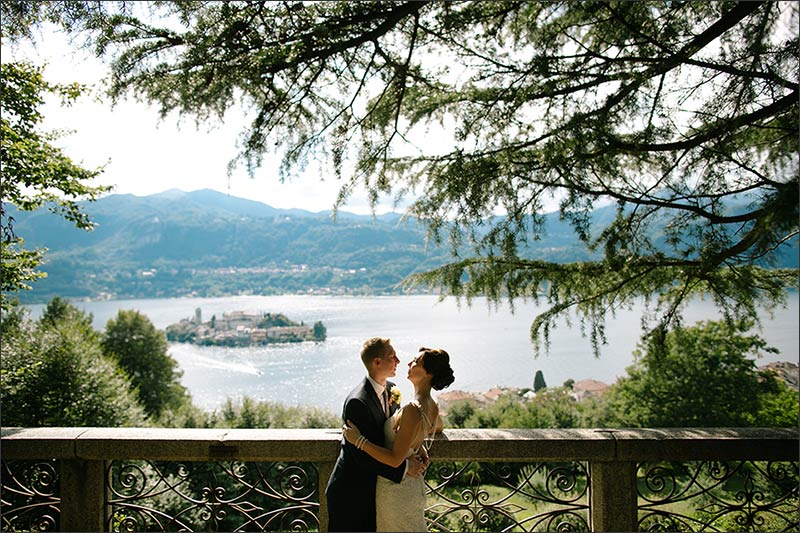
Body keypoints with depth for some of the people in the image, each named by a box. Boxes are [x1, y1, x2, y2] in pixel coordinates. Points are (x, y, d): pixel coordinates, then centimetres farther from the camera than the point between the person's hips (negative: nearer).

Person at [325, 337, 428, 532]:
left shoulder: (391, 389, 0)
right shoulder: (357, 402, -28)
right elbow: (363, 455, -27)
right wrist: (404, 467, -24)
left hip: (376, 486, 8)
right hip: (351, 493, -8)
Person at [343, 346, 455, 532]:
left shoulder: (412, 410, -29)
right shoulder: (431, 407, -2)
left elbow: (395, 459, -28)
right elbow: (438, 428, 23)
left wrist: (359, 440, -25)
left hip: (395, 487, -8)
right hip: (413, 484, 8)